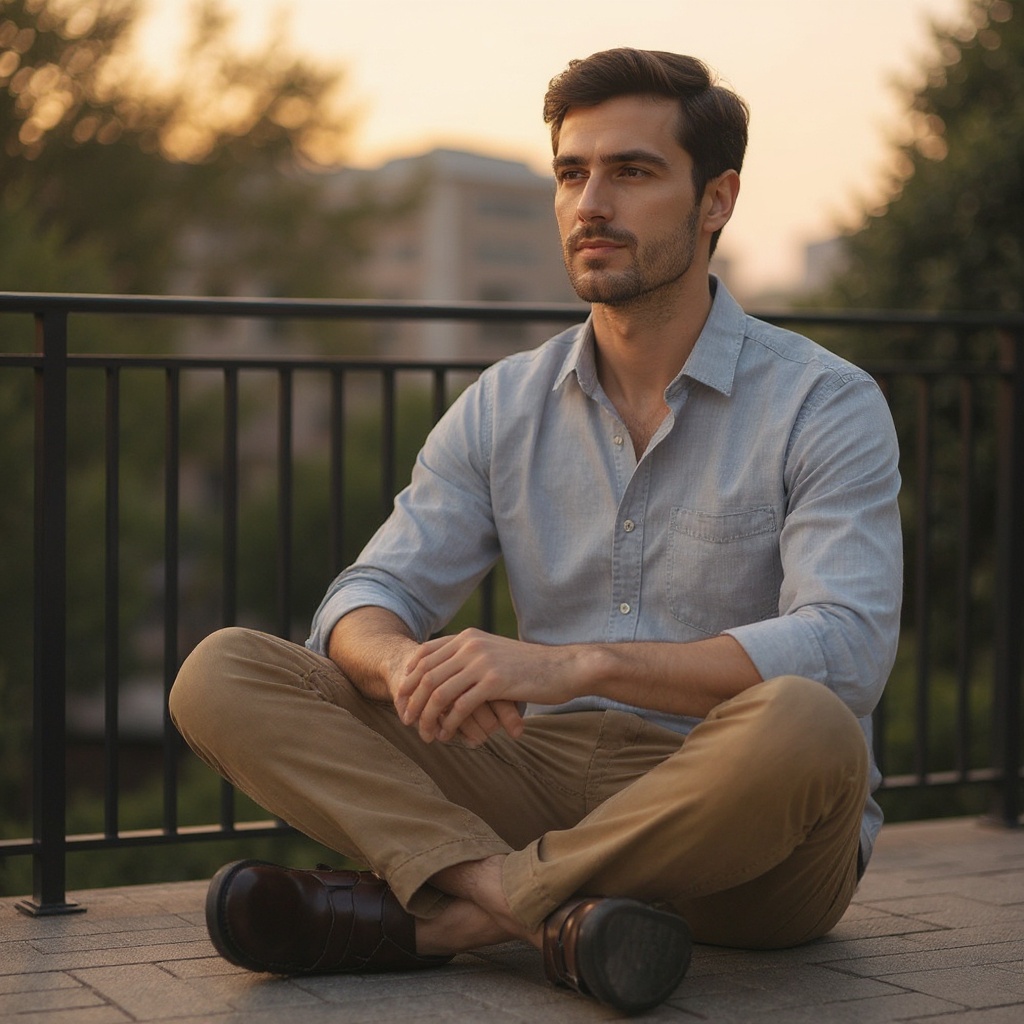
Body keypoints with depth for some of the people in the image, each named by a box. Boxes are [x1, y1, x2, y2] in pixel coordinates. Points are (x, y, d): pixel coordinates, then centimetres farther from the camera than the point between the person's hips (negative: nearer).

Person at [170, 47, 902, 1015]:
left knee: (800, 727, -40)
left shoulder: (825, 404, -5)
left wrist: (577, 663, -31)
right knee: (221, 673, -12)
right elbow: (364, 603, 3)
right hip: (545, 772, 4)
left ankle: (436, 913, -25)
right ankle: (547, 906, -31)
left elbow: (845, 650, -20)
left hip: (738, 823, -3)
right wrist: (406, 663, -24)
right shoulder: (503, 406, 10)